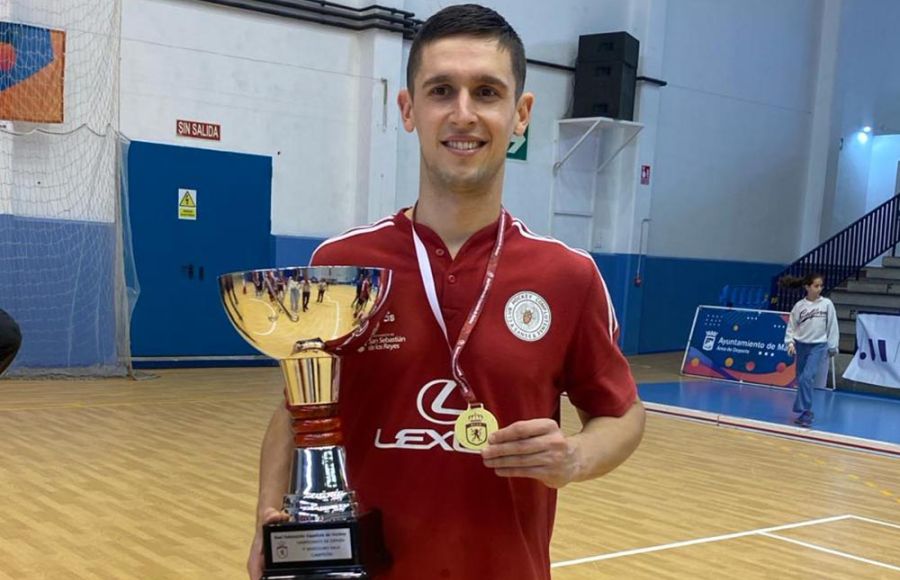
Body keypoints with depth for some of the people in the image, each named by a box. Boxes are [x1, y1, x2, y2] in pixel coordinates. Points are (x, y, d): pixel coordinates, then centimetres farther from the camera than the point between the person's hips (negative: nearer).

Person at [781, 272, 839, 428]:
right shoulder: (799, 305, 0)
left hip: (819, 346, -3)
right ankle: (807, 411, 25)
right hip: (801, 345, 3)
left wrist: (833, 347, 4)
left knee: (807, 378, -18)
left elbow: (832, 326, 2)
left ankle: (803, 413, -15)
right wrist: (790, 342, -9)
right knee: (801, 380, 10)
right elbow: (791, 326, 4)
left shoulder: (827, 304, -3)